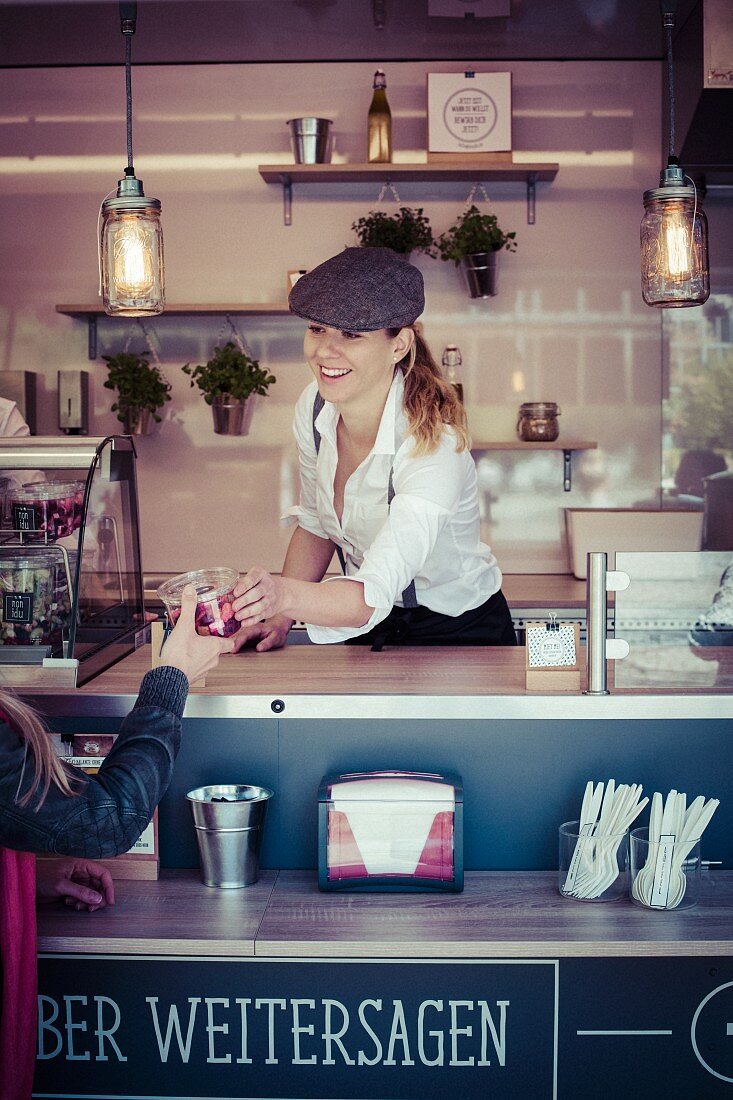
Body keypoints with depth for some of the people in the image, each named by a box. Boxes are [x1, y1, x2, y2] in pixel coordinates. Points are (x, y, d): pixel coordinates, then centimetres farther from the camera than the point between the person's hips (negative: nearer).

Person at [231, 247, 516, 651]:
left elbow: (375, 595, -38)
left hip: (460, 638, -5)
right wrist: (278, 616, -4)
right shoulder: (313, 407, -8)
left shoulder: (434, 446, -28)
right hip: (368, 628, 5)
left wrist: (285, 595, -55)